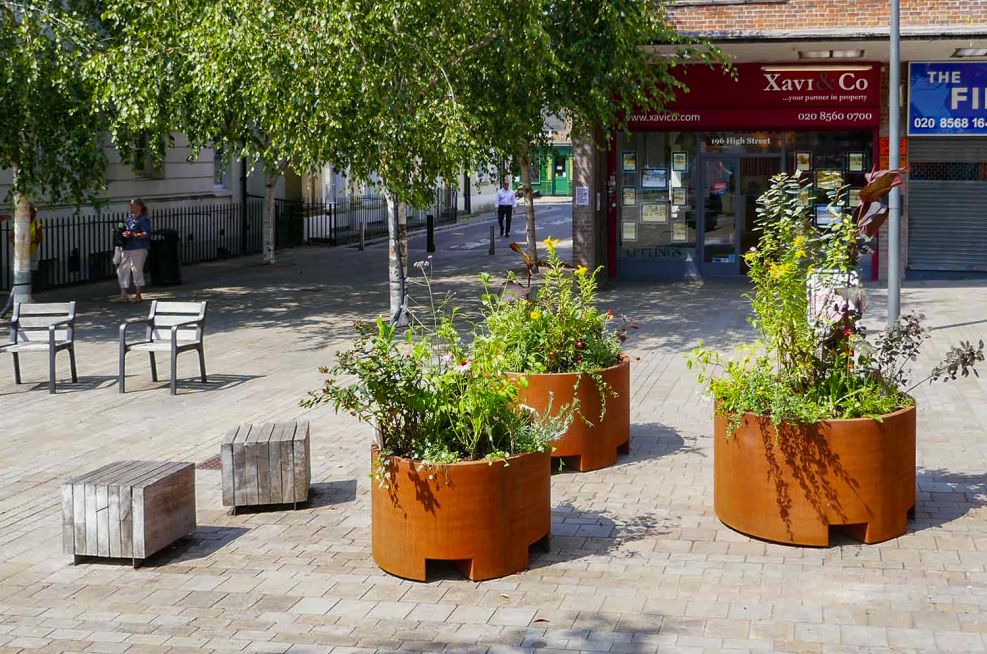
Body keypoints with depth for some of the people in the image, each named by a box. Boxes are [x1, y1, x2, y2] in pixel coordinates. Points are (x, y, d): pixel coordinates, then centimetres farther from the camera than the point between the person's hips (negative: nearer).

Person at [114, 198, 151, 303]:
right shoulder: (129, 218, 16)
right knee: (122, 270, 5)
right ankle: (123, 295, 9)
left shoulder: (144, 219, -7)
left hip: (138, 249, -8)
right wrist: (119, 232, 5)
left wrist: (133, 235, -25)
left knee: (137, 270, -3)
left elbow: (147, 234, -17)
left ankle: (138, 295, 8)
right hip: (127, 249, 8)